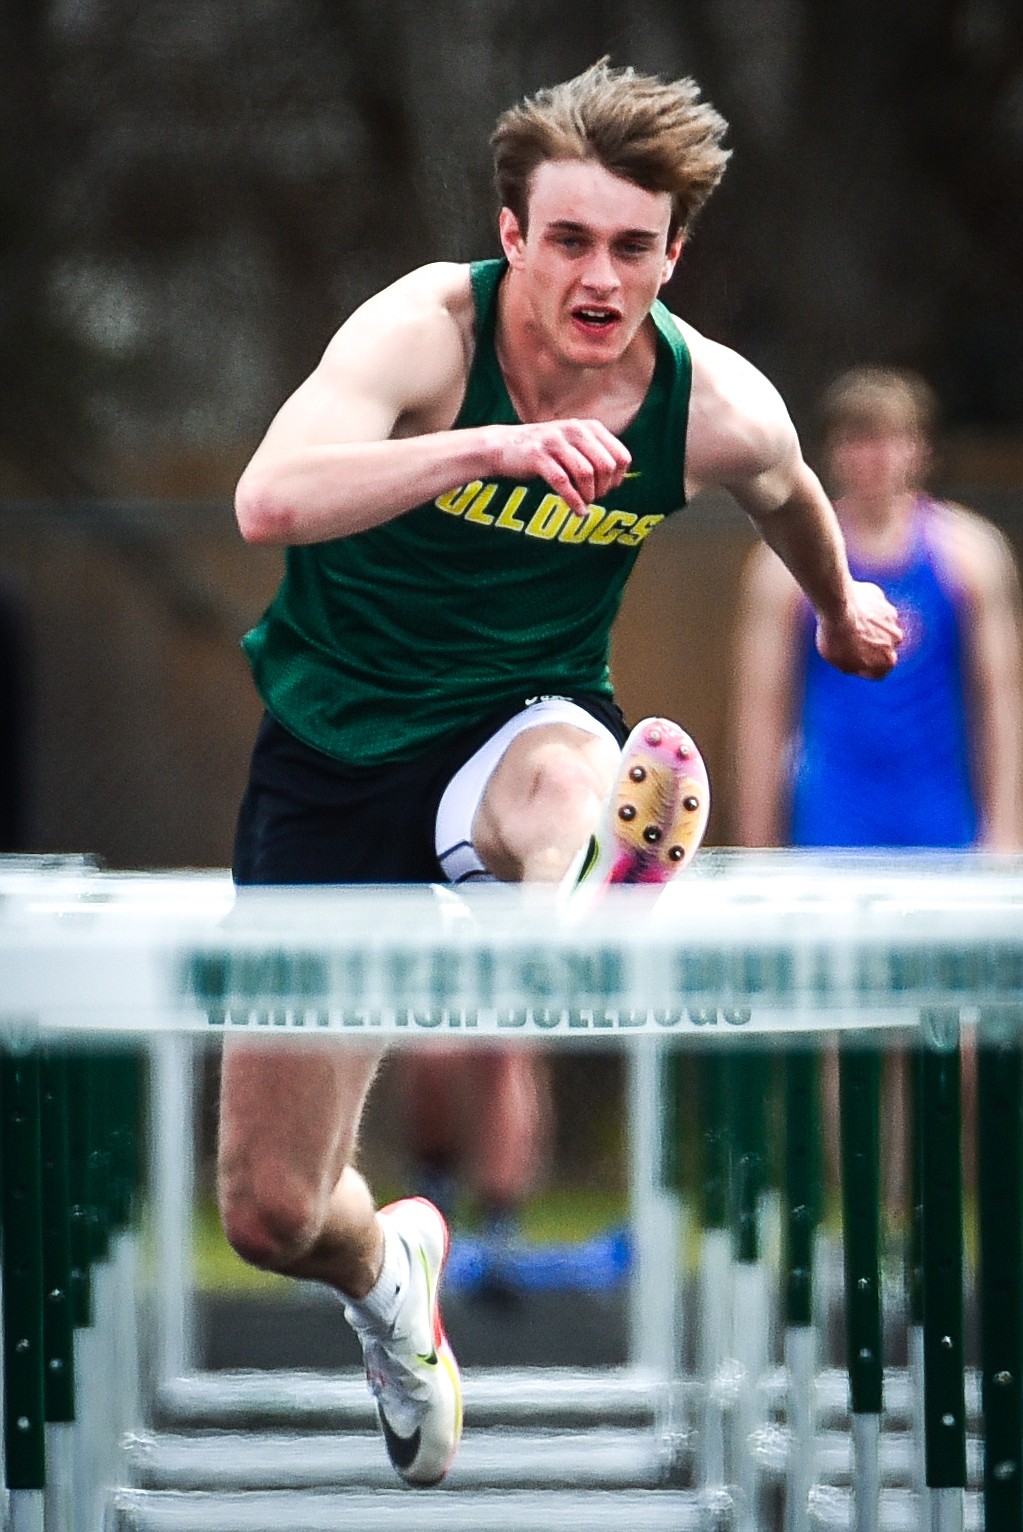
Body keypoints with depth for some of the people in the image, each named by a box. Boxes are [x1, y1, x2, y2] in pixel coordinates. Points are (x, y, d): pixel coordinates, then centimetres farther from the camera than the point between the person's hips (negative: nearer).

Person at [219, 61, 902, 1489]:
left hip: (515, 722, 1)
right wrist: (494, 447, -51)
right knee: (272, 1217, 5)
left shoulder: (720, 407, -12)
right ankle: (385, 1262, 40)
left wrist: (843, 611, 34)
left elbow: (787, 496, 15)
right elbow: (268, 500, -40)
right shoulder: (428, 328, -22)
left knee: (562, 780, -41)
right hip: (335, 748, 0)